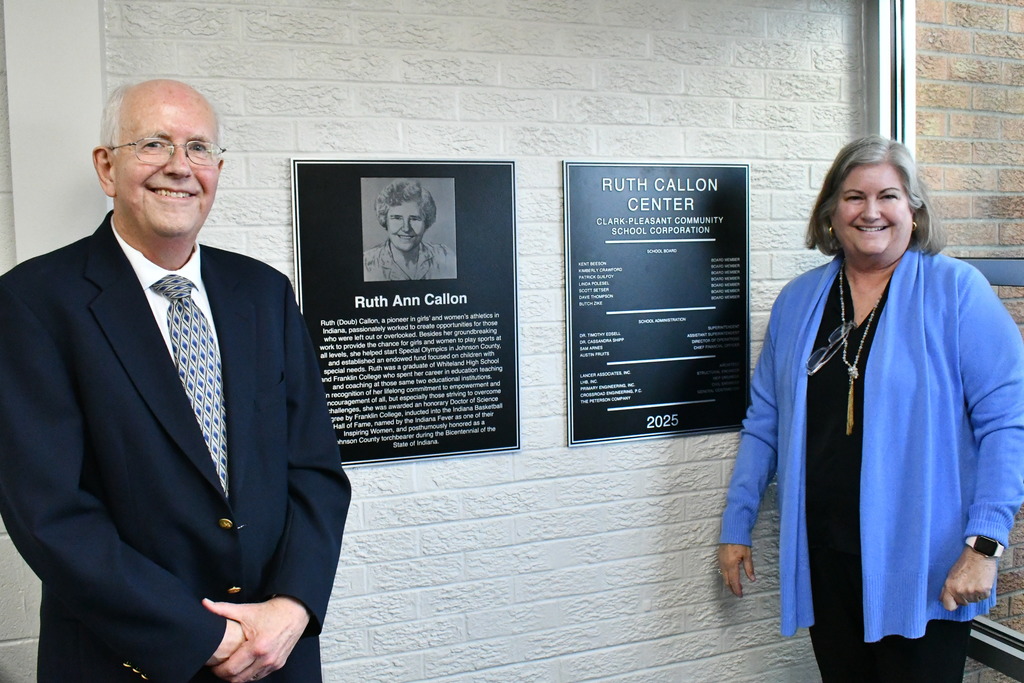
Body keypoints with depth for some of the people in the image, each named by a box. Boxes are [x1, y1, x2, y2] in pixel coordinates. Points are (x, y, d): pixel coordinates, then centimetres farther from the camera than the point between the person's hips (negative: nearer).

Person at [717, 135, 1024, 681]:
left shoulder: (956, 290, -5)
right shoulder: (797, 300, 8)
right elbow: (765, 421, 11)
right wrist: (736, 527, 9)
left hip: (922, 563, -3)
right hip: (823, 557, 4)